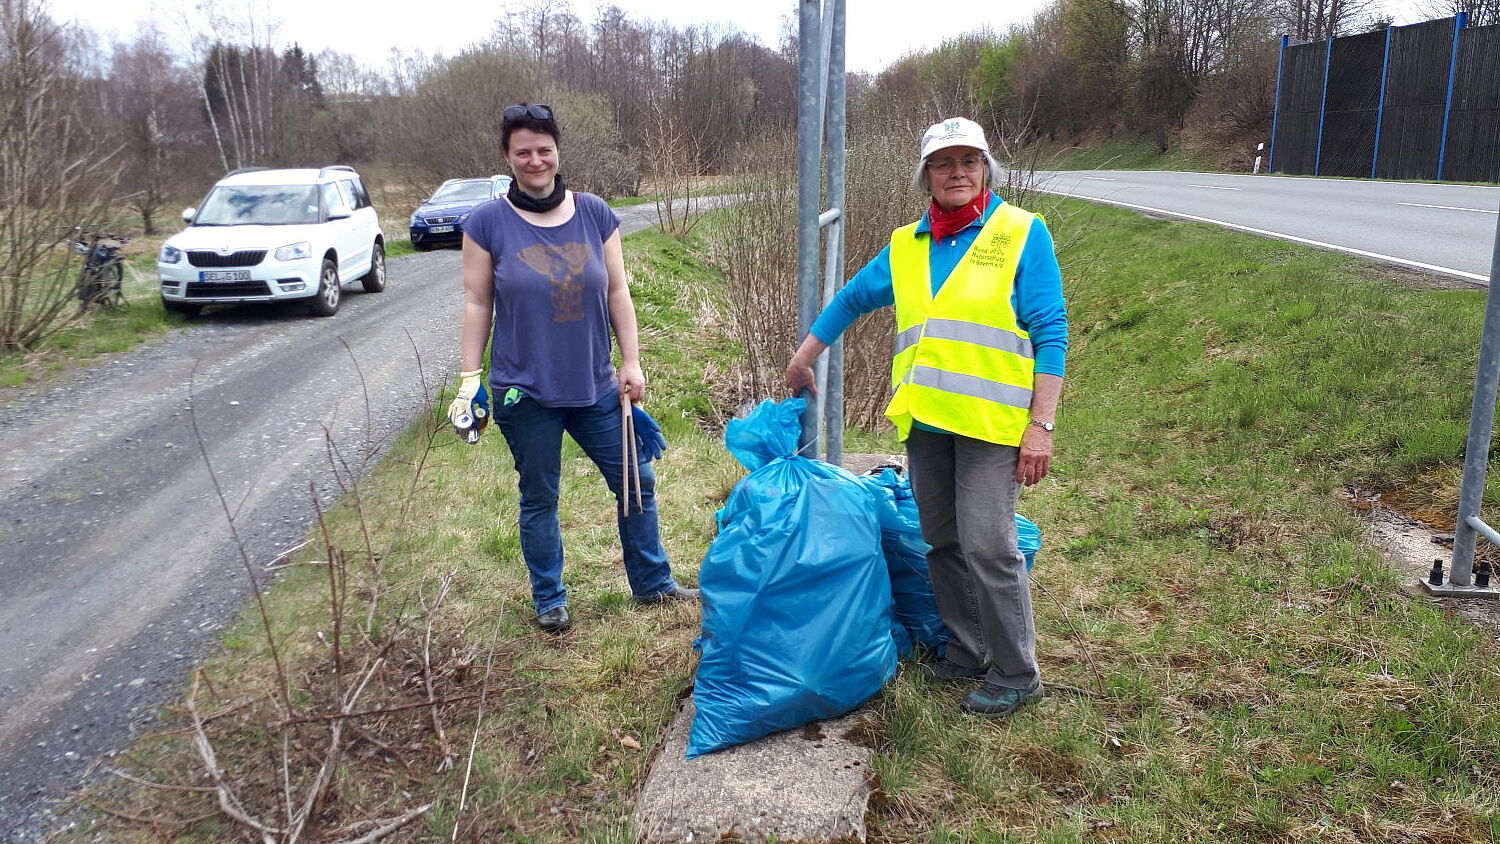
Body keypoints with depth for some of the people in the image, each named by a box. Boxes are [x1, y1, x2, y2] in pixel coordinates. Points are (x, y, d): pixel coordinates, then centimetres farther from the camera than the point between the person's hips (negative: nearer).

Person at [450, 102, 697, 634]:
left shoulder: (595, 214, 1)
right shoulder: (488, 222, -6)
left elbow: (617, 293, 4)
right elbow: (477, 304, -2)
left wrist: (631, 362, 2)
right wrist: (470, 378, -5)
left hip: (595, 386, 3)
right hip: (524, 392, -3)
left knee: (635, 482, 10)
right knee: (539, 499, 10)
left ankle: (652, 583, 29)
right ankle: (549, 600, 28)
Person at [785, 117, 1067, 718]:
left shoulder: (1022, 233, -3)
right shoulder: (907, 246, 11)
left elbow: (1050, 333, -7)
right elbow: (853, 298, 25)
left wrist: (1041, 425, -13)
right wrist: (802, 358, 25)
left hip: (991, 420, -6)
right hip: (924, 420, 6)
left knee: (988, 546, -7)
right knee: (942, 542, 13)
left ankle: (1016, 674, 10)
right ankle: (968, 652, 30)